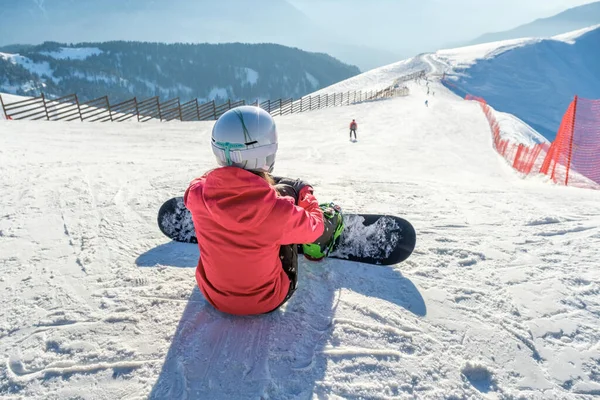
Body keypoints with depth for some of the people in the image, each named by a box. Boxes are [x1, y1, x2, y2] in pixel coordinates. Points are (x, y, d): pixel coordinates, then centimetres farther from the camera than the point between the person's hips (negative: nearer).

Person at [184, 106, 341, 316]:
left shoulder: (198, 194, -24)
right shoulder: (279, 209, -33)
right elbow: (314, 228, -10)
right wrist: (306, 192, 7)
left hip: (214, 295, 4)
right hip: (267, 300, -3)